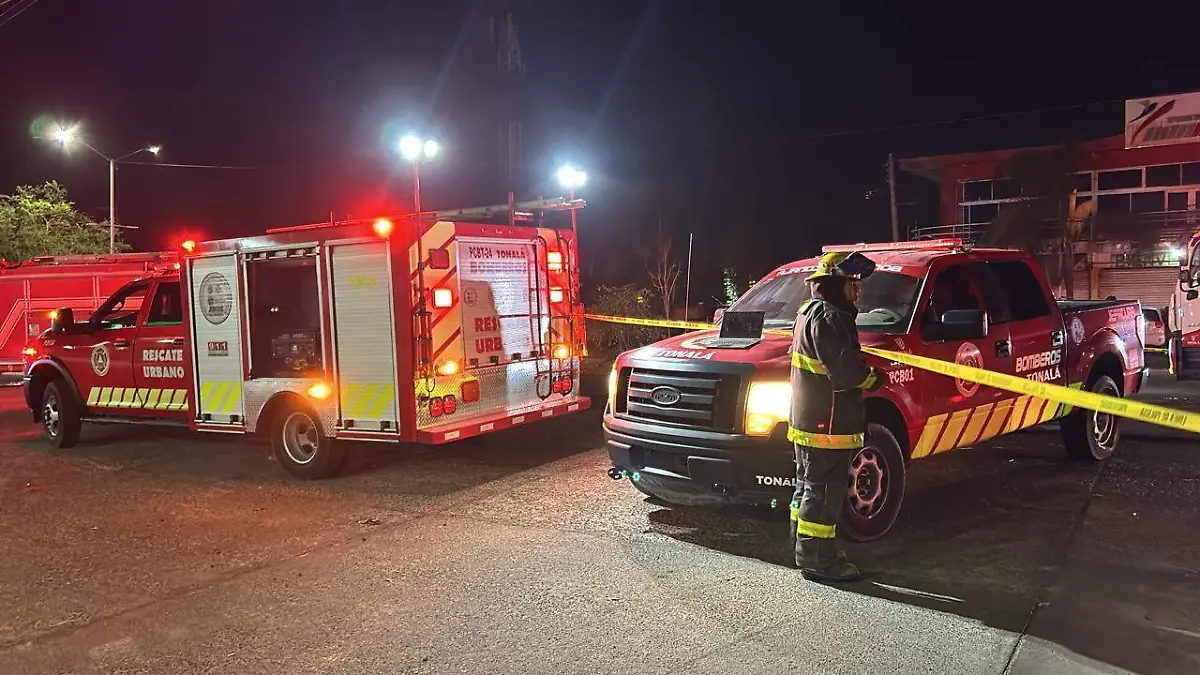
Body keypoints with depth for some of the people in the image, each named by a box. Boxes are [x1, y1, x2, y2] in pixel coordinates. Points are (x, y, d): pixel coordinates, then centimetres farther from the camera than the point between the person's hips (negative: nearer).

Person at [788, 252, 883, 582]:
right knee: (824, 491, -4)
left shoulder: (809, 312, 18)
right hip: (826, 424, -11)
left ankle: (806, 548, 28)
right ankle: (817, 560, 2)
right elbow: (845, 367, -25)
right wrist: (873, 379, -7)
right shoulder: (829, 317, -17)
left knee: (808, 487, 17)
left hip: (807, 421, 11)